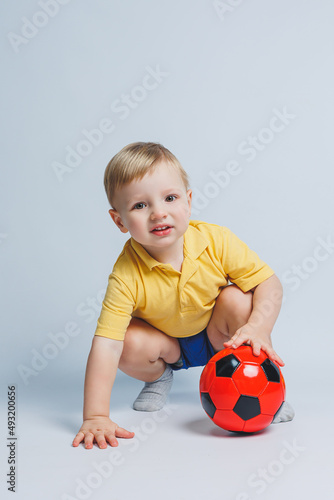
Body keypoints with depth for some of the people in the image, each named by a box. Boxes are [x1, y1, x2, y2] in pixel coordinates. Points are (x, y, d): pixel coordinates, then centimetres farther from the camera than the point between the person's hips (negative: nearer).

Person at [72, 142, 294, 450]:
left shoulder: (217, 242, -27)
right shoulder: (127, 274, -32)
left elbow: (270, 284, -20)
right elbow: (105, 345, -36)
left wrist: (258, 329, -39)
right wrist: (96, 417, -42)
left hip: (217, 336, 1)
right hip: (166, 343, 0)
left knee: (238, 300, -28)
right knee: (130, 345, -29)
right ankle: (159, 378, 9)